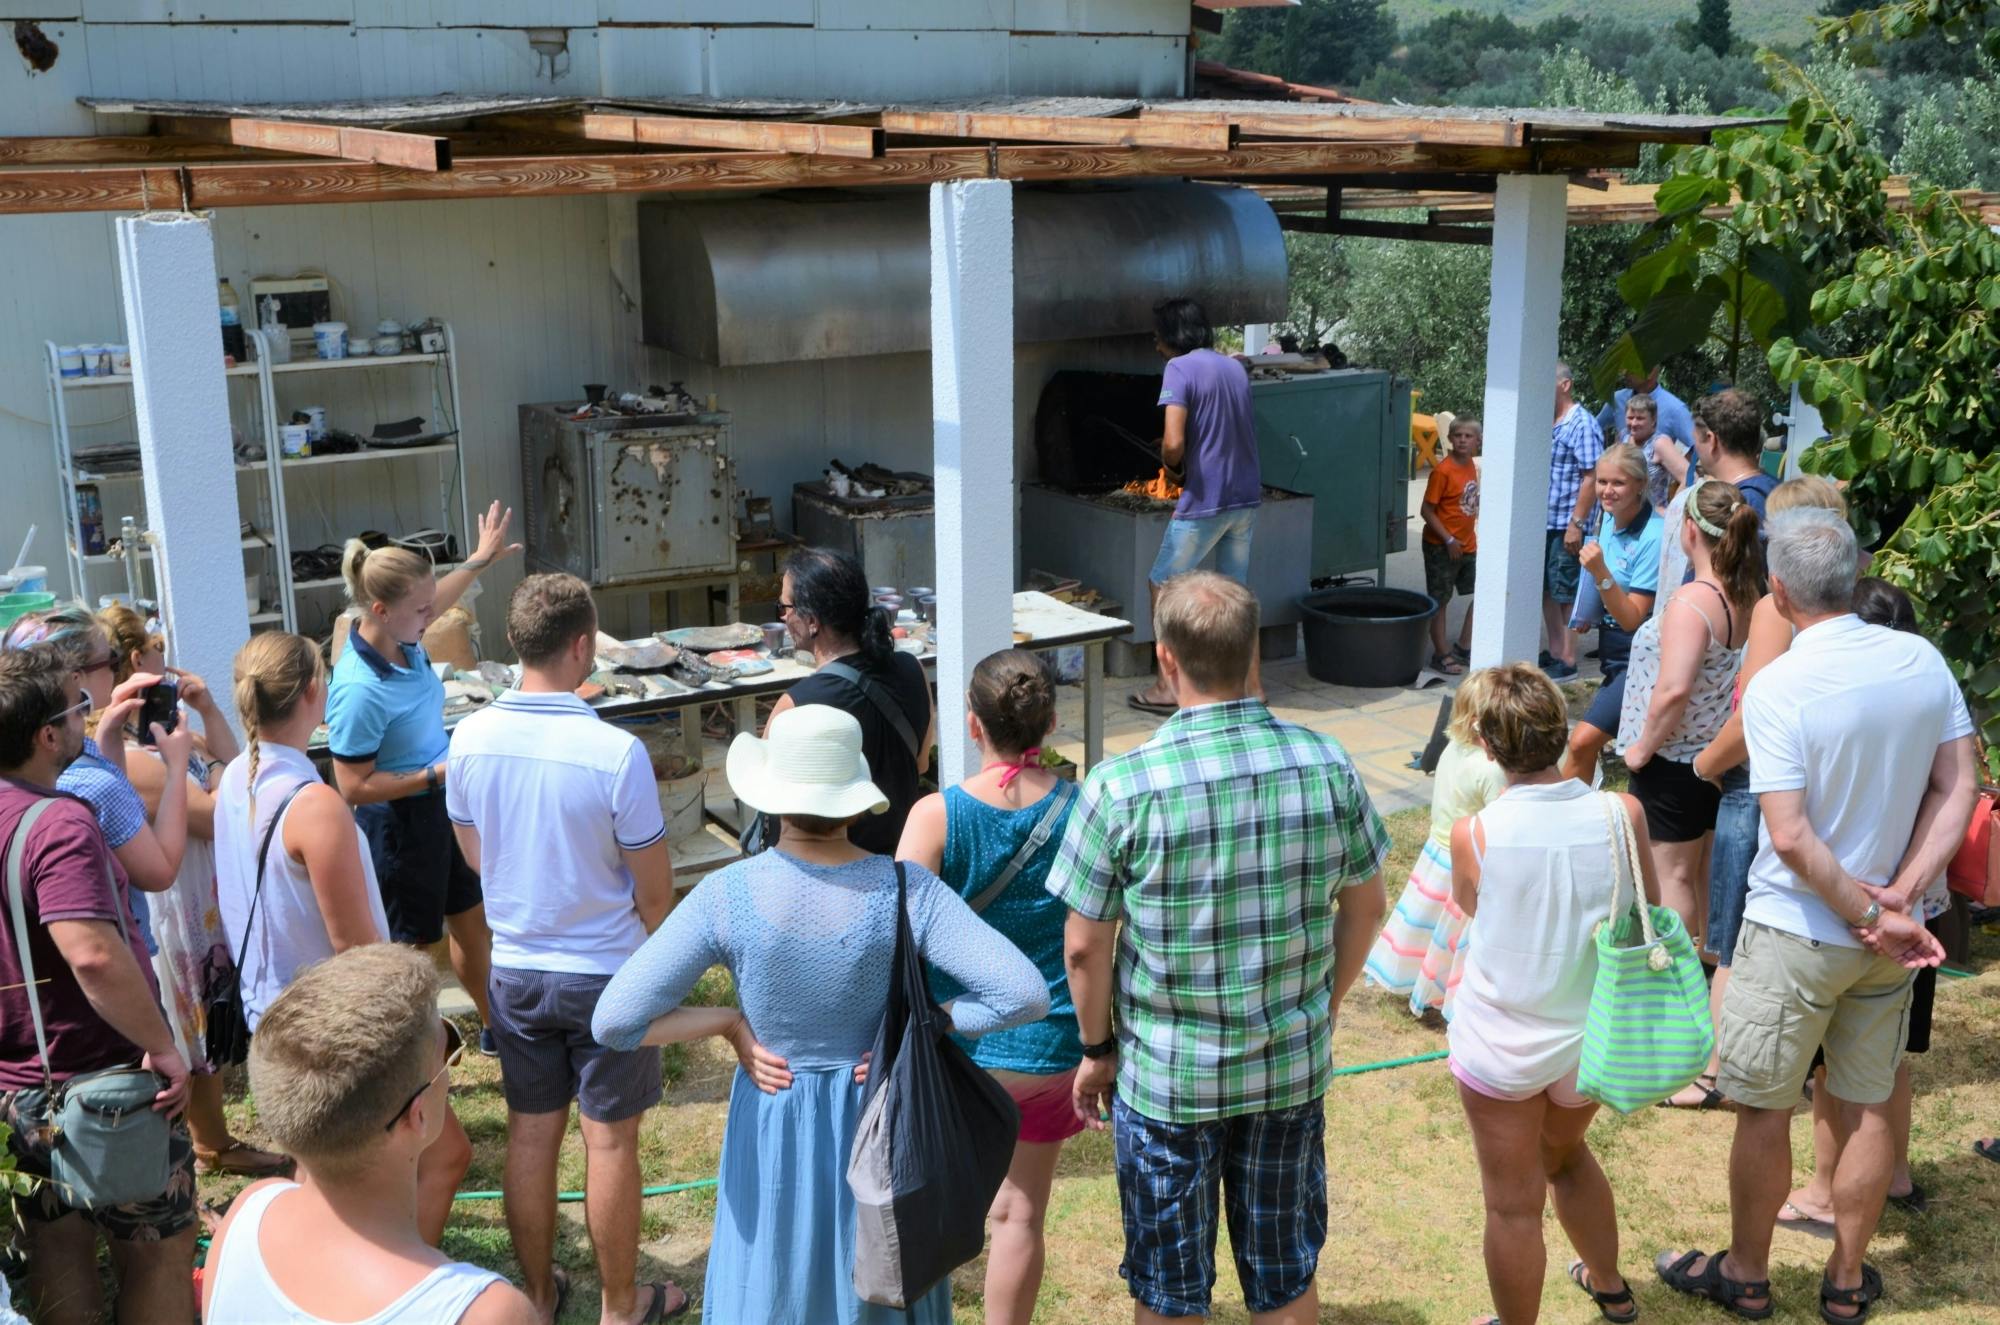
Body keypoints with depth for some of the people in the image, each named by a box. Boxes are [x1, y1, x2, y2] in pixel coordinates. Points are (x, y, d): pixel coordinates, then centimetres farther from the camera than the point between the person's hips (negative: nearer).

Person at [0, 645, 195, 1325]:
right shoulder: (59, 823, -25)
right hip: (102, 1080, -8)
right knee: (158, 1257, 9)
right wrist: (162, 1046, -27)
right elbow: (93, 955, -37)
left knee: (57, 1257, 19)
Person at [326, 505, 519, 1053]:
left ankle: (496, 1030, 44)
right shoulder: (361, 691, -32)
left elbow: (435, 601, 19)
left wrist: (480, 560, 28)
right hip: (398, 822, -9)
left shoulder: (401, 637, -8)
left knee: (474, 923, 23)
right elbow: (354, 787, -26)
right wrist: (437, 774, -27)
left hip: (437, 809, 9)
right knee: (409, 949, 7)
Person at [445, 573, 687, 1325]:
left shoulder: (471, 740, -9)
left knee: (530, 1134, 16)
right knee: (610, 1142, 9)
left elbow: (473, 855, 7)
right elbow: (654, 890, -13)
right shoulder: (615, 752, -23)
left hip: (515, 970, 4)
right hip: (606, 972, -4)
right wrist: (660, 964, 6)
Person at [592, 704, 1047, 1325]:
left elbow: (613, 1022, -18)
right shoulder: (906, 890, -17)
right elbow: (1026, 995, -22)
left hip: (775, 1129, 0)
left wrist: (730, 1020, -7)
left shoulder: (726, 895, -18)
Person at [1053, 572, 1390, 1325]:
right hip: (1295, 1067, 3)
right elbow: (1366, 906, 3)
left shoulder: (1123, 786, -20)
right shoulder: (1326, 763, -10)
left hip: (1166, 1077, -3)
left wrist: (1097, 1050, 4)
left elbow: (1084, 946, -12)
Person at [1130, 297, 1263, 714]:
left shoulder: (1180, 368, -12)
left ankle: (1167, 687, 9)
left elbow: (1174, 443, -22)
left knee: (1162, 586, 8)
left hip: (1204, 501, -7)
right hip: (1246, 496, 7)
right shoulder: (1234, 367, 11)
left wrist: (1169, 461, -1)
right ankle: (1251, 684, 20)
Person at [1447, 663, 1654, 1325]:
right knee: (1565, 1153, 32)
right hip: (1591, 1039, 4)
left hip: (1500, 1044, -4)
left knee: (1513, 1204, 12)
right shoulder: (1620, 813, -16)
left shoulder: (1474, 834, -22)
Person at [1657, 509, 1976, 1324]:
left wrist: (1873, 915, -14)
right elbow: (1957, 791, -4)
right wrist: (1901, 897, -9)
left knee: (1764, 1110, 11)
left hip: (1797, 930, -5)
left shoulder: (1778, 688, -21)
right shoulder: (1923, 661, -4)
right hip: (1888, 934, 6)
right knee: (1872, 1105, 16)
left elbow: (1793, 838, -24)